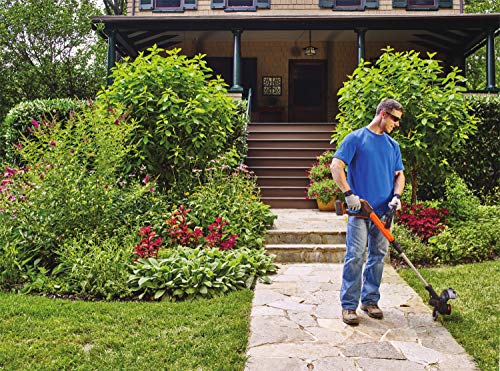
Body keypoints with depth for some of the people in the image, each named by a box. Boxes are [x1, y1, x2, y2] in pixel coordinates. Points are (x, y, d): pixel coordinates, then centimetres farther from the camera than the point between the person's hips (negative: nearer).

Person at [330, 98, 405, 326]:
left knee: (378, 256, 10)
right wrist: (349, 194, -17)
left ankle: (370, 300, 23)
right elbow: (336, 166, -8)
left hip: (384, 211, 6)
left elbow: (399, 174, 19)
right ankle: (349, 305, 2)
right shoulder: (356, 138, -1)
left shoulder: (393, 145, 16)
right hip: (359, 209, -5)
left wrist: (396, 196, -1)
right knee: (355, 256, -8)